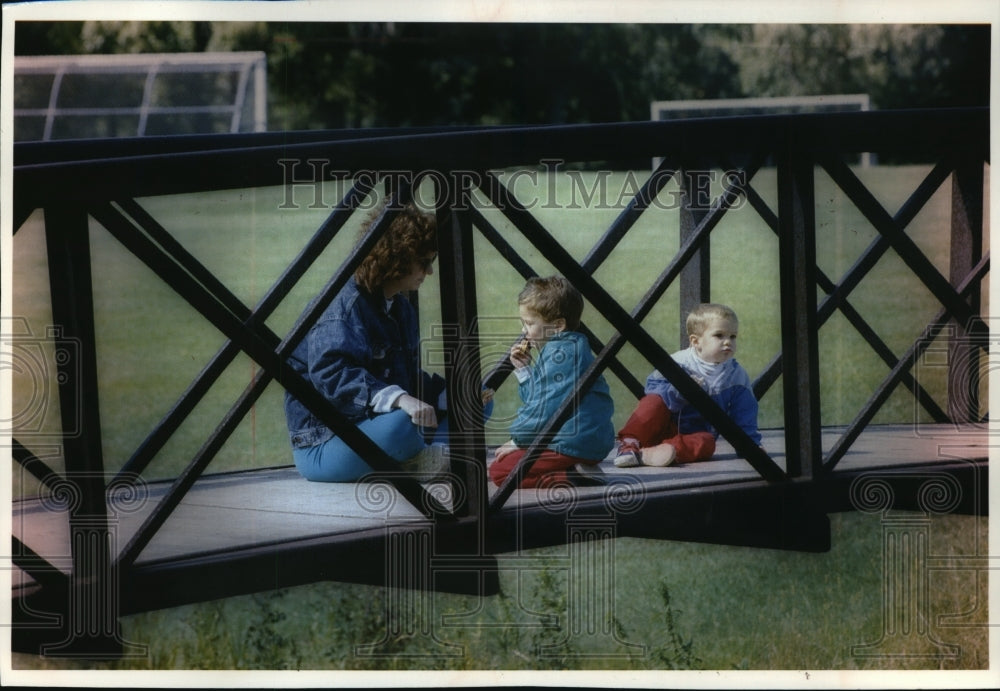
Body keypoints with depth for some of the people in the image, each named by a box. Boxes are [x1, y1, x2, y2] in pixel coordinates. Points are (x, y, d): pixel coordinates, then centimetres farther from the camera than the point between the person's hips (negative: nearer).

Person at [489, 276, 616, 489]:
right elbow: (535, 399, 26)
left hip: (575, 445, -11)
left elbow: (546, 408, -19)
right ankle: (575, 469, 6)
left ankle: (569, 478, -21)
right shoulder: (566, 348, 18)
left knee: (499, 471, -11)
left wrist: (518, 441, -8)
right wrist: (523, 370, 13)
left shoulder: (561, 353, -15)